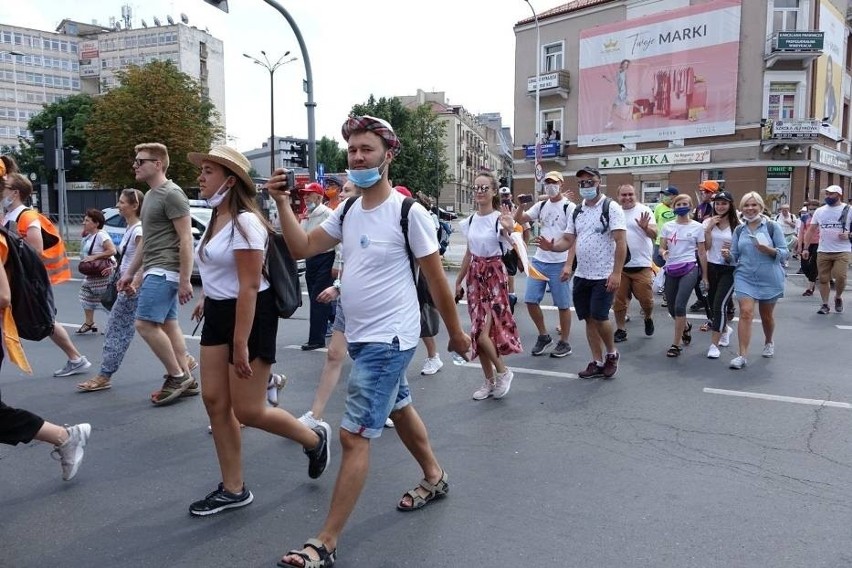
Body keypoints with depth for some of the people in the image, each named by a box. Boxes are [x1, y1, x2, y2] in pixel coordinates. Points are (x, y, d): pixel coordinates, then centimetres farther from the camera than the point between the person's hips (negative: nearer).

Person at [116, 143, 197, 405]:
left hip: (164, 272, -10)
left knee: (145, 324, -12)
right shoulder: (151, 195, 17)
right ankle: (185, 379, 16)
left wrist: (185, 280, -21)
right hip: (155, 271, 10)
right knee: (168, 324, 10)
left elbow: (186, 240, -18)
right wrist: (130, 272, 22)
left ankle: (177, 376, 0)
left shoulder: (172, 194, -13)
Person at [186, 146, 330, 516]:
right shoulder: (216, 218, 10)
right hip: (218, 313, 9)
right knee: (214, 401, 6)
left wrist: (241, 343, -24)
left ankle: (314, 439, 23)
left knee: (248, 411, -3)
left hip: (251, 315, -9)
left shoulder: (244, 222, -19)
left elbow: (249, 286, -23)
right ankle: (233, 489, 18)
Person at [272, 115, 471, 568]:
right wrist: (281, 203, -9)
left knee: (354, 435, -8)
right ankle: (434, 477, 47)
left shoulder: (408, 212, -15)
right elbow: (302, 248, 3)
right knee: (398, 409, 24)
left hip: (389, 338, -8)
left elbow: (436, 279, -9)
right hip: (360, 336, 8)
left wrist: (456, 333, -2)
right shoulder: (347, 212, 6)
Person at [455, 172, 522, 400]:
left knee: (483, 333, -11)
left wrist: (510, 230, -50)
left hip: (495, 276, -6)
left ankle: (503, 372, 14)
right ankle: (489, 381, 22)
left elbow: (516, 247, -30)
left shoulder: (500, 219, -12)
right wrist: (459, 281, 17)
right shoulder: (470, 220, 6)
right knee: (477, 333, 7)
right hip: (474, 277, 6)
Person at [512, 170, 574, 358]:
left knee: (563, 305, 4)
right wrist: (521, 205, -8)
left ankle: (564, 343, 16)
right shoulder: (541, 205, 9)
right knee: (530, 300, 5)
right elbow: (519, 220, 11)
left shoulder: (569, 207, -8)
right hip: (538, 261, 6)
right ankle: (544, 336, 22)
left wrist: (568, 265, -19)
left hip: (559, 264, -6)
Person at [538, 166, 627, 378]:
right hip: (582, 275, 6)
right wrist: (552, 246, -13)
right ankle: (597, 362, 19)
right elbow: (568, 240, 10)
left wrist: (616, 273, -21)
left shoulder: (611, 207, -8)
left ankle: (611, 354, 16)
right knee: (589, 319, 8)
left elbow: (621, 241, -14)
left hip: (604, 276, -6)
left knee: (599, 318, -10)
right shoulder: (576, 211, 11)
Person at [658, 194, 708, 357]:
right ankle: (686, 327, 45)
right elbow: (661, 248, 7)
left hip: (689, 269, -4)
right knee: (672, 308, 11)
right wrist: (663, 252, -18)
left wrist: (704, 275, 4)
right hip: (671, 270, 4)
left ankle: (676, 344, -4)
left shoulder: (697, 227, 2)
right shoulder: (667, 226, 8)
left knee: (679, 306, -15)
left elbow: (702, 252, 4)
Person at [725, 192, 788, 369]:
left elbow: (784, 253, -5)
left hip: (769, 278, -1)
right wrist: (728, 256, -15)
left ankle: (768, 342, 44)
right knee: (746, 313, -13)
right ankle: (742, 355, -12)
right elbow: (735, 256, 8)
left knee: (767, 315, 15)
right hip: (745, 277, 1)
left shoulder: (772, 226, -4)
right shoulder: (739, 230, 6)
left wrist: (769, 250, -24)